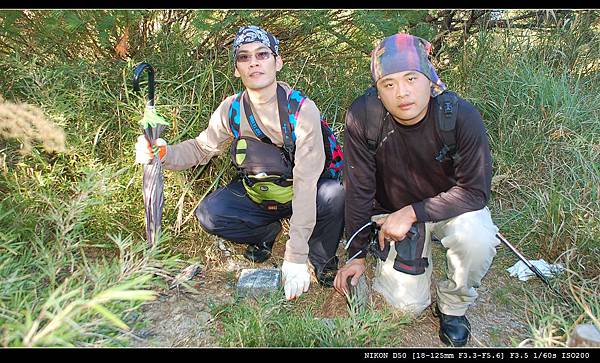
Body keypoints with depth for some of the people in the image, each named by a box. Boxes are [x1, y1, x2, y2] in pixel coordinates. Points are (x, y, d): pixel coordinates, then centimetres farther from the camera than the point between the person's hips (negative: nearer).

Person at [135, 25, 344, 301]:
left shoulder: (303, 110, -24)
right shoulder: (231, 110, -10)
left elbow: (306, 183, -29)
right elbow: (201, 148, 4)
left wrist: (295, 257, -33)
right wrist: (164, 154, -21)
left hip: (306, 195, -3)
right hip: (256, 194, 4)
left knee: (337, 195, -34)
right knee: (209, 213, -21)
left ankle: (321, 259, -3)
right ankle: (267, 232, 9)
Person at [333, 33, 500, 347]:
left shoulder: (462, 116, -26)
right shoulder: (362, 117, -24)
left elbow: (475, 191, -20)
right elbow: (358, 189, -15)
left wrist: (412, 213, -27)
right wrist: (357, 254, -8)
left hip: (449, 207, 0)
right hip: (392, 211, 1)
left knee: (477, 238, -33)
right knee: (408, 305, -9)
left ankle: (453, 306, 0)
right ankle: (383, 253, 25)